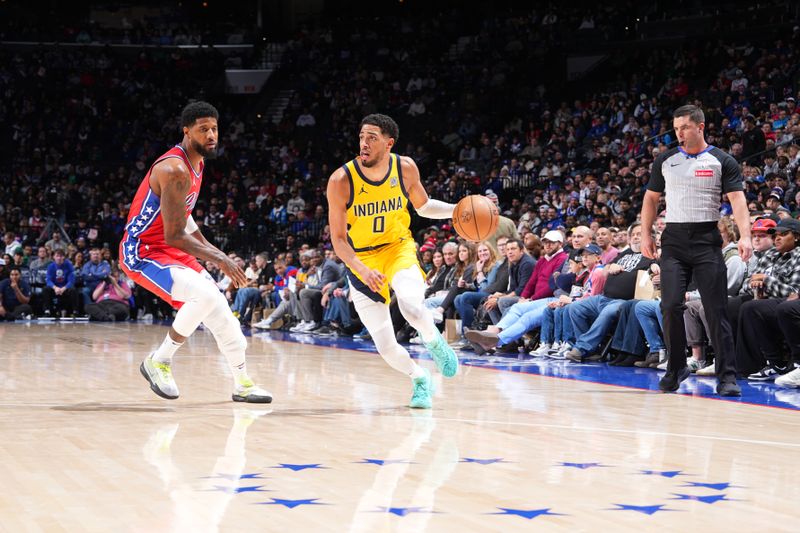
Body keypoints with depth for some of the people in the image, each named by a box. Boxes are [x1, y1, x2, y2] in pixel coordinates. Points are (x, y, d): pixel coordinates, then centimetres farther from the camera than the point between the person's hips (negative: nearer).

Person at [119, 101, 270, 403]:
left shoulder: (196, 162, 6)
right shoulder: (175, 170, -25)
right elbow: (174, 236, -26)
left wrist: (213, 251, 21)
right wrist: (219, 259, -24)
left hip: (172, 251, 10)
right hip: (142, 253, -10)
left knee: (218, 309, 9)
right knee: (205, 296, -26)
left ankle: (242, 384, 21)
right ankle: (158, 362, -9)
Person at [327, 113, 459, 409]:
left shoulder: (405, 168, -11)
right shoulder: (341, 180, -20)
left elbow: (423, 206, 9)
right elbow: (339, 240, -15)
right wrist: (363, 271, -31)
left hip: (399, 248, 1)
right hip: (361, 259, 0)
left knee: (411, 305, -32)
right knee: (386, 347, -5)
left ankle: (435, 342, 2)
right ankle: (420, 378, 26)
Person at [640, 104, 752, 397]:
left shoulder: (722, 161, 1)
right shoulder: (665, 161, 11)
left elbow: (737, 199, -7)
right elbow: (651, 199, 17)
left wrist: (744, 236, -21)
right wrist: (646, 235, 7)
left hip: (707, 239, -2)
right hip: (674, 240, 2)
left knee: (716, 309, -5)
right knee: (670, 305, -7)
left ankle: (727, 376, -3)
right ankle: (676, 368, 8)